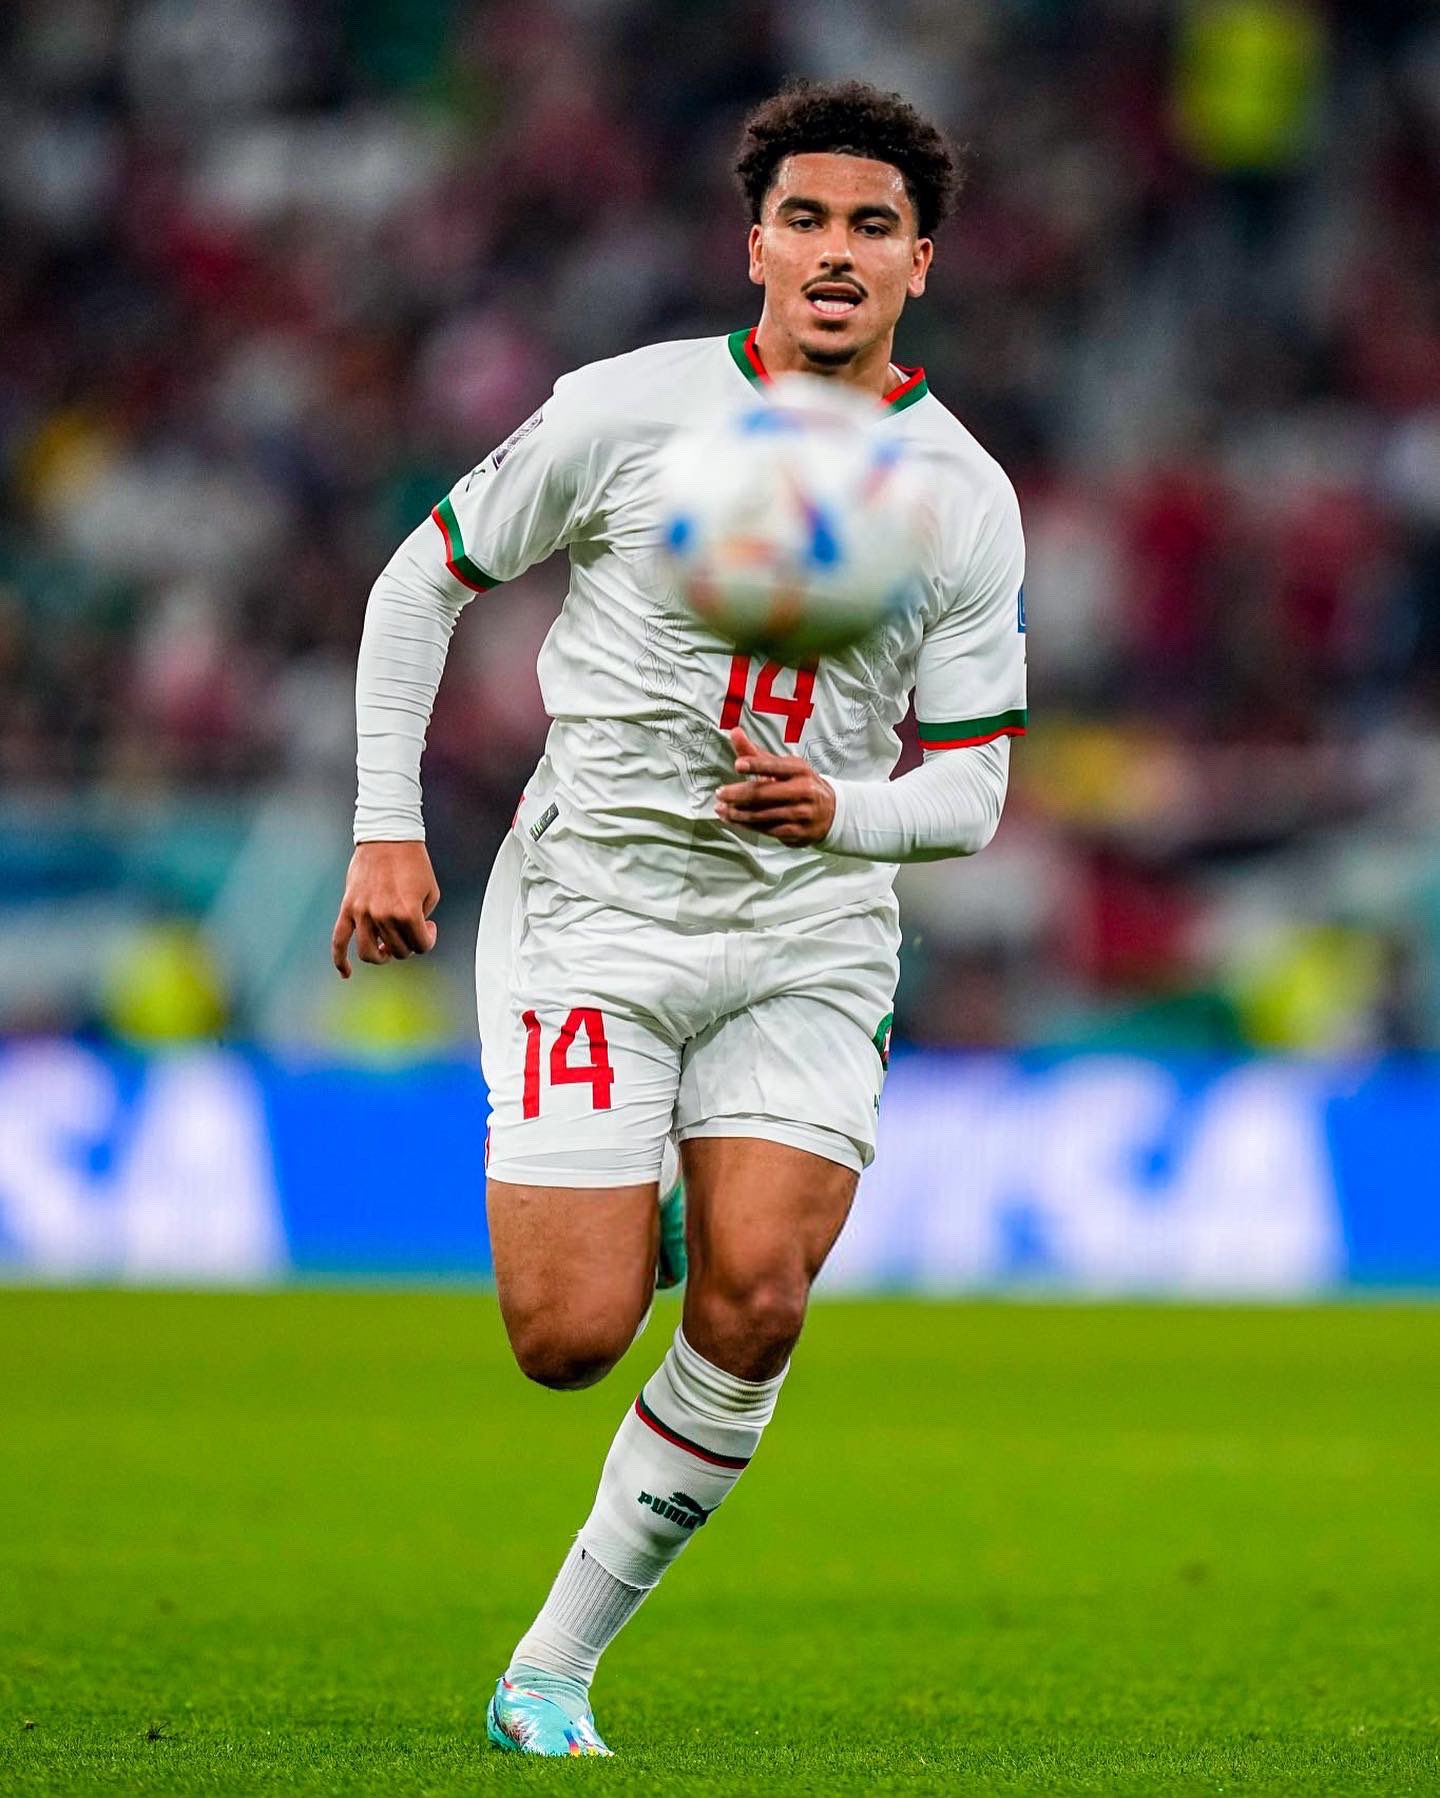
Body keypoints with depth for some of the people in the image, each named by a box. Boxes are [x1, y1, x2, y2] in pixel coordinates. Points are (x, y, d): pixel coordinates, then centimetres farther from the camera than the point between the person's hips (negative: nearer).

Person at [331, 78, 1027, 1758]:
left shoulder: (967, 499, 1)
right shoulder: (628, 411, -5)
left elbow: (970, 789, 3)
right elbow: (423, 580, 6)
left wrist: (842, 810, -19)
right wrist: (386, 831, 0)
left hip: (812, 940, 2)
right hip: (593, 910, -2)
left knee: (754, 1306, -16)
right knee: (570, 1340, -11)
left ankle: (559, 1660, 1)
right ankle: (598, 1219, 28)